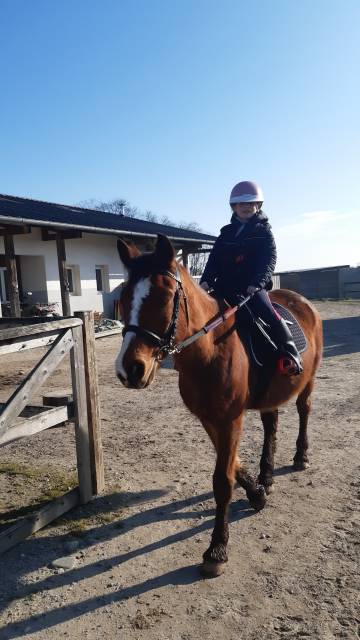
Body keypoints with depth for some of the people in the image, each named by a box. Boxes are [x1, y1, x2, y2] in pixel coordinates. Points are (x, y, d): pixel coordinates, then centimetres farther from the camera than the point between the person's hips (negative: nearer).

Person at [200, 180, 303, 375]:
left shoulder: (264, 231, 6)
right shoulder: (226, 233, 17)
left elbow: (269, 261, -7)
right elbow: (214, 260, 10)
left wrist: (257, 282, -25)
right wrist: (206, 280, -10)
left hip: (254, 286, -4)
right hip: (226, 287, 4)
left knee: (269, 314, -25)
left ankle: (290, 354, -12)